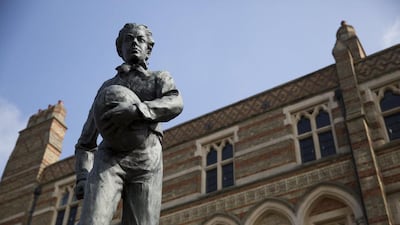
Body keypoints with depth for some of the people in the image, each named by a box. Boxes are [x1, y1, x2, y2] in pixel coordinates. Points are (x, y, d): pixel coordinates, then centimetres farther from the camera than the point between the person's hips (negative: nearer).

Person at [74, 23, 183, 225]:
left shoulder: (160, 78, 24)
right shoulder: (108, 87, 29)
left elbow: (175, 104, -3)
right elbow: (86, 141, 25)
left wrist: (134, 110, -23)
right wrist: (82, 178, 6)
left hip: (146, 162, -1)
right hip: (109, 160, 1)